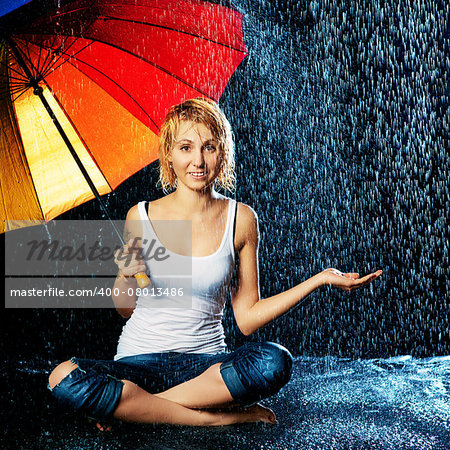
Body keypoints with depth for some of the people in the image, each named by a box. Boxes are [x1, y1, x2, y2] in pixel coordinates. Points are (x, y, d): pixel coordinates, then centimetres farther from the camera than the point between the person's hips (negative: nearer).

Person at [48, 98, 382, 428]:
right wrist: (125, 277, -13)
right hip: (139, 361, 0)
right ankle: (218, 417, -19)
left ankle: (134, 407, -18)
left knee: (275, 361, -31)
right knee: (64, 378, -30)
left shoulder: (241, 220, 0)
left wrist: (320, 279, -3)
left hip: (206, 362, 0)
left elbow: (247, 318, 2)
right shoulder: (141, 216, -1)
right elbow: (126, 309, 9)